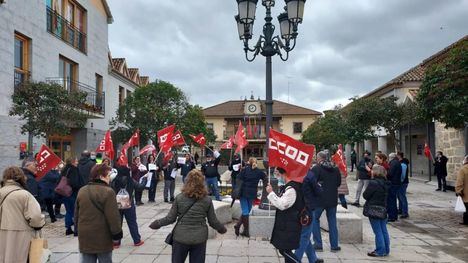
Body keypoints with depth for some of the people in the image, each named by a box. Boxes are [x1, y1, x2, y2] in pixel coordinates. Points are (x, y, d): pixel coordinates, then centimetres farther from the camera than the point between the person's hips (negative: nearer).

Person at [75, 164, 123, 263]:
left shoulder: (81, 191, 4)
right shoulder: (108, 192, -17)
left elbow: (76, 215, 13)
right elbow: (113, 217, -17)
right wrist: (117, 234, -6)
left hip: (85, 238, 5)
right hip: (103, 239, -5)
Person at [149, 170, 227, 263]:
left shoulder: (179, 198, -9)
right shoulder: (207, 200, -7)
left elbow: (170, 218, -4)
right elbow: (213, 221, 0)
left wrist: (157, 223, 13)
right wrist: (221, 228, 20)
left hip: (181, 237, -1)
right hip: (200, 238, 1)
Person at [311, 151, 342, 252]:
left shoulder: (316, 168, -12)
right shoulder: (335, 169, 5)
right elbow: (339, 183, 13)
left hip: (319, 199, -5)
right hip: (333, 199, 5)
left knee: (314, 219, 9)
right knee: (332, 221, 13)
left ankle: (318, 244, 7)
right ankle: (334, 245, 16)